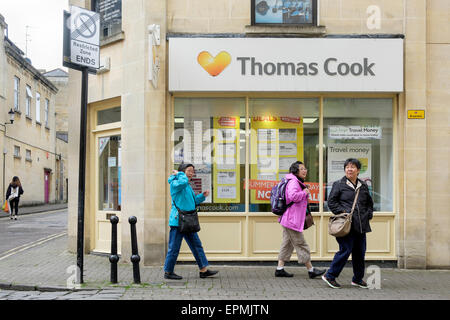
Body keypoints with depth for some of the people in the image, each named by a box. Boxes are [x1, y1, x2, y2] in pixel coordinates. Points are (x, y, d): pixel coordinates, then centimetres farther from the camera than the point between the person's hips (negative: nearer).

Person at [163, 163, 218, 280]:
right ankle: (168, 272, 10)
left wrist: (202, 196, 10)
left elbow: (194, 201, 25)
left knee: (197, 245, 10)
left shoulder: (188, 186, 20)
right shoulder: (175, 183, -8)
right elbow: (183, 182, -31)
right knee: (174, 248, -1)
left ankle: (203, 270, 15)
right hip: (177, 221, -9)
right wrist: (179, 174, -12)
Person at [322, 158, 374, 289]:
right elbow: (331, 201, -2)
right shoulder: (339, 184, 0)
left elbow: (369, 203, 26)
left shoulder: (363, 186, 16)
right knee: (346, 250, -10)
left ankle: (358, 279, 24)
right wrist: (342, 212, -12)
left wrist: (369, 214, 10)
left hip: (361, 225, 6)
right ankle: (330, 275, 2)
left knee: (360, 252, 9)